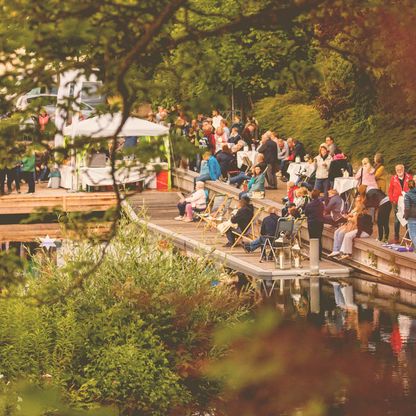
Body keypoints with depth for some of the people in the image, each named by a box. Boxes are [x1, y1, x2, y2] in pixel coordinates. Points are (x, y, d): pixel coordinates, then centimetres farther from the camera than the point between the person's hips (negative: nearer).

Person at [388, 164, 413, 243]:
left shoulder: (409, 177, 2)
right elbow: (390, 190, 9)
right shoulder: (393, 179, 5)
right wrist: (392, 200, 0)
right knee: (397, 220, 3)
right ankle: (396, 237, 9)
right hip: (397, 202, 0)